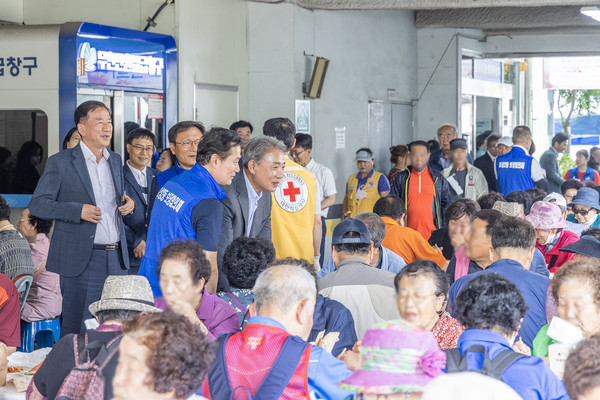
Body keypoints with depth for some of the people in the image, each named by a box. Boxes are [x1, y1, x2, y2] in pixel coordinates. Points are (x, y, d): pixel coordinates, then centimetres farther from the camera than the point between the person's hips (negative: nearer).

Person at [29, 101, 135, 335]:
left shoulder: (116, 160, 15)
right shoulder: (60, 162, -3)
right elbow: (37, 205, -5)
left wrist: (128, 203, 3)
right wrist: (78, 211, -17)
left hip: (116, 258, 5)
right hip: (81, 261, -5)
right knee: (77, 331, -2)